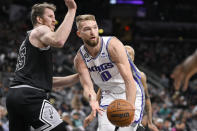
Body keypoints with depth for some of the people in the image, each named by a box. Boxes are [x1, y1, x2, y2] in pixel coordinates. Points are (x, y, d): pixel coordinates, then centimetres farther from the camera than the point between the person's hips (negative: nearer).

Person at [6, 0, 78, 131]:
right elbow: (58, 41, -23)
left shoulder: (28, 40, 31)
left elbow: (47, 80, 30)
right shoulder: (40, 30, 3)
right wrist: (71, 11, -16)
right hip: (30, 95, -10)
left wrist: (78, 77, 24)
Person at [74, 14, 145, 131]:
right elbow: (87, 86, -17)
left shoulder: (113, 45, -24)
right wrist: (92, 99, -43)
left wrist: (130, 108, -42)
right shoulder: (80, 59, -10)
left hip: (131, 94, -4)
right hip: (108, 96, 4)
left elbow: (129, 80, -29)